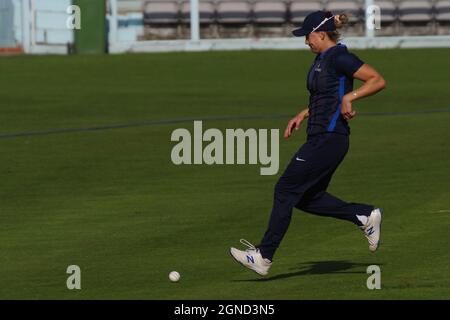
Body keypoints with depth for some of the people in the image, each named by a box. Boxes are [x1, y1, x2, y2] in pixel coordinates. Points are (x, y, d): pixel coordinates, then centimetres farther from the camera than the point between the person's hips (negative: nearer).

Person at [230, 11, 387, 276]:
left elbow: (378, 80, -19)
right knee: (308, 198, 14)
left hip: (329, 139, -10)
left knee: (285, 190, -7)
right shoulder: (322, 58, 15)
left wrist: (349, 97, -27)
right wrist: (302, 115, 21)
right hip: (320, 138, 10)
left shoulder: (339, 58, -15)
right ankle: (366, 216, 19)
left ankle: (264, 257, -3)